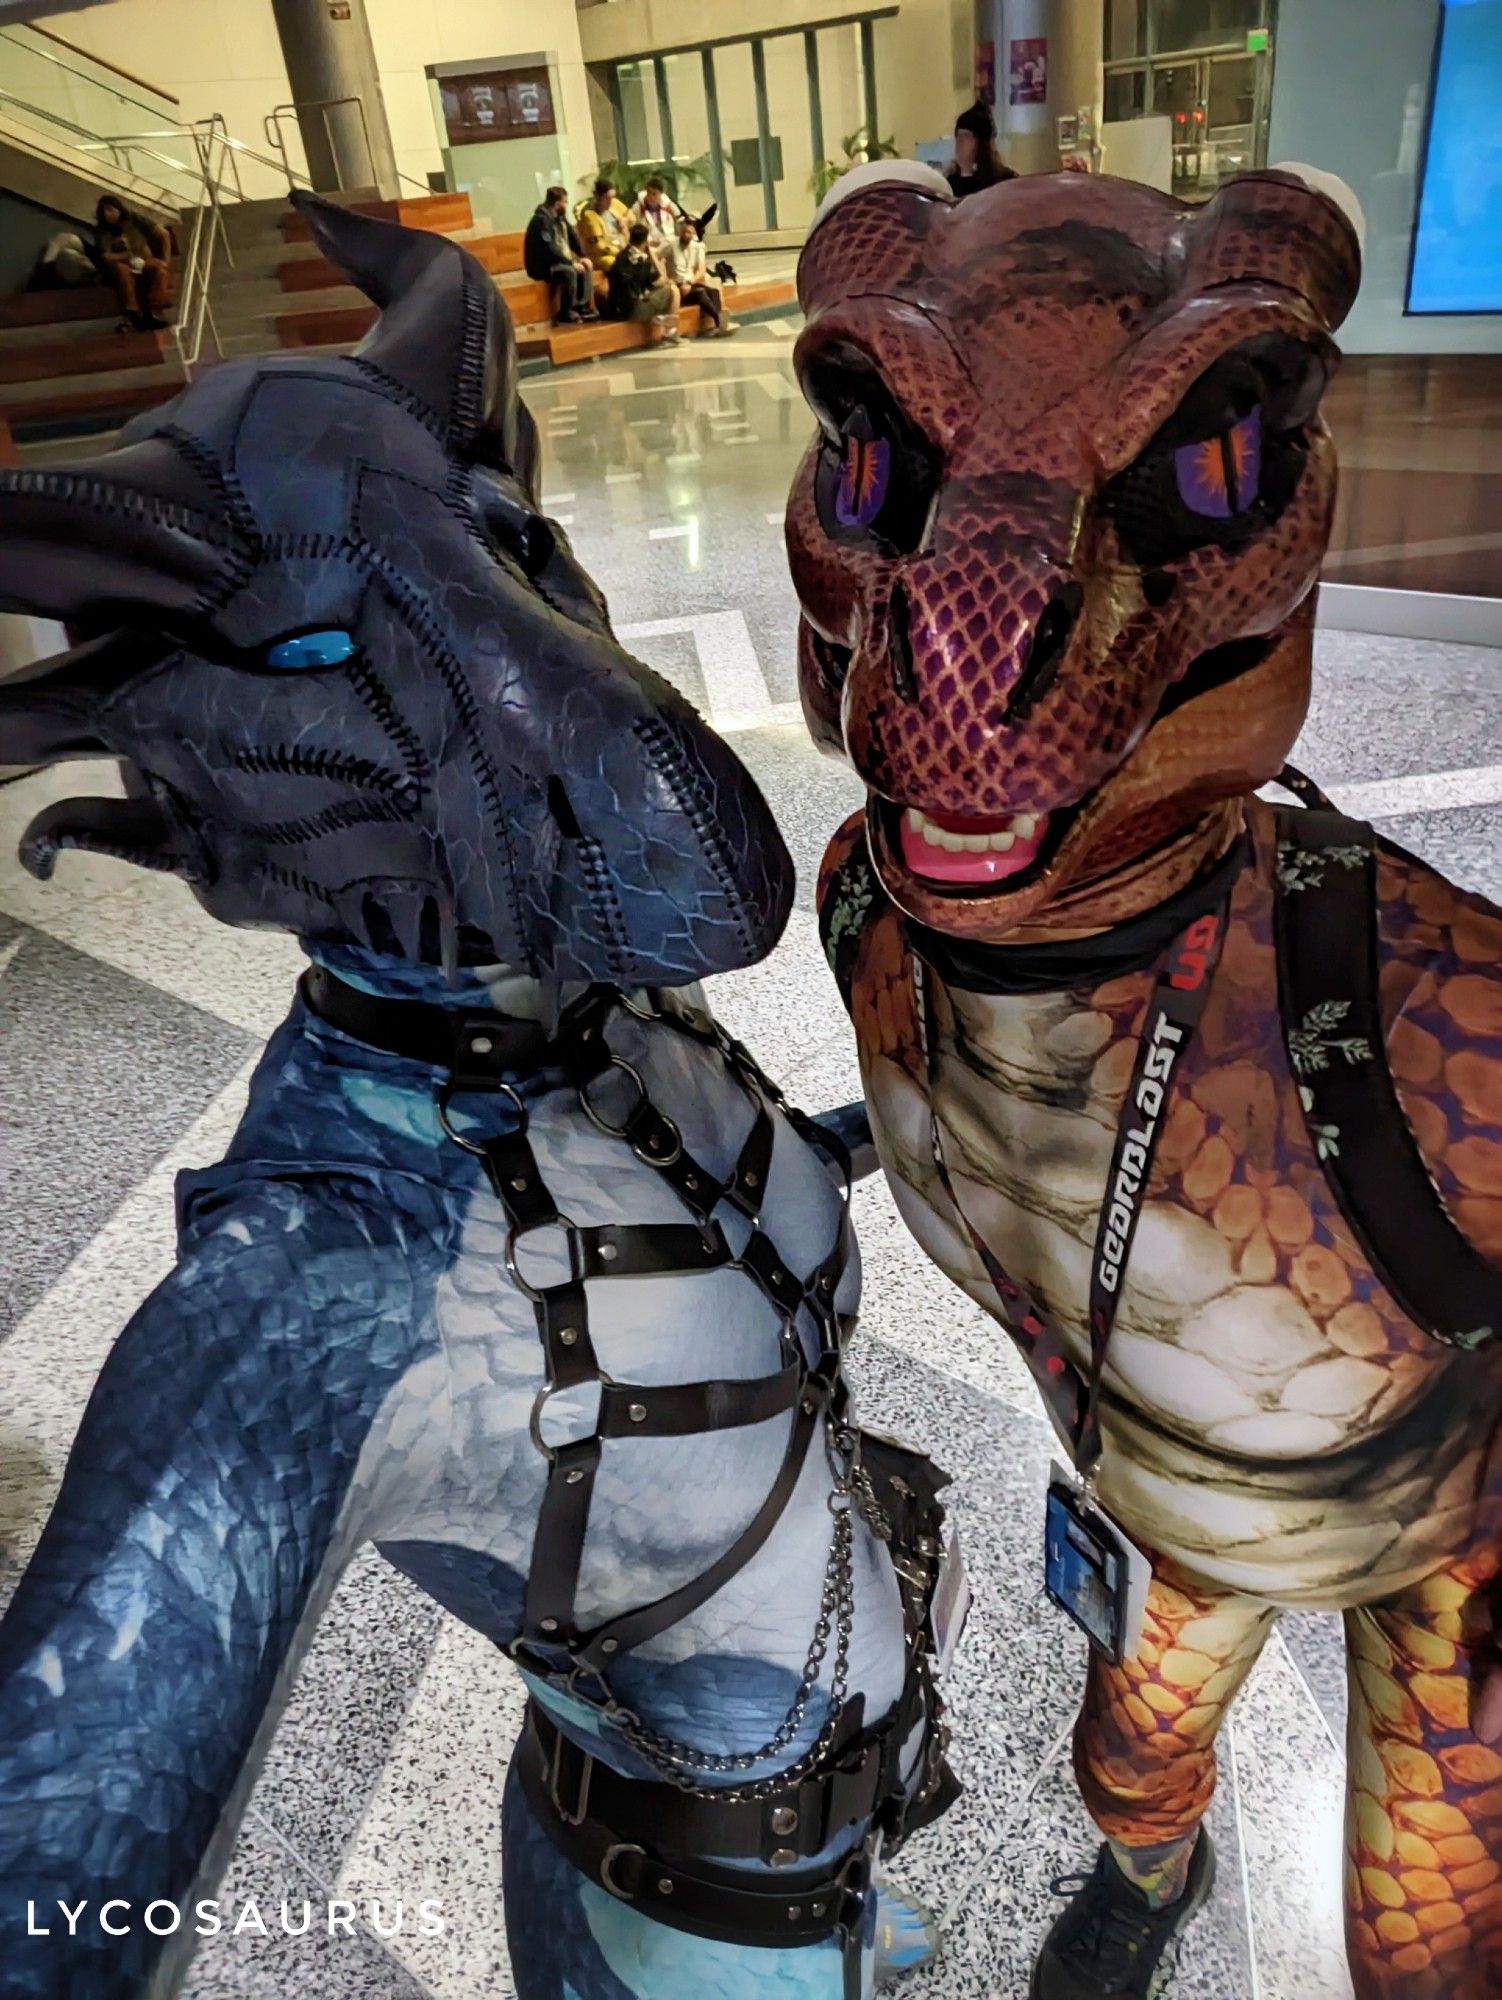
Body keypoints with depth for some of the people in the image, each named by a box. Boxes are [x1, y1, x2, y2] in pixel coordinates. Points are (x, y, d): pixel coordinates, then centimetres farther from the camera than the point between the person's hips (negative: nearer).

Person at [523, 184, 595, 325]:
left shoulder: (560, 218, 7)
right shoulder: (542, 219, -21)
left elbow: (573, 238, 13)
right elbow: (549, 249, -28)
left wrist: (582, 257, -3)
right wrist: (571, 263, -26)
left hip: (559, 261, 9)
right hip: (542, 265, -9)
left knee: (585, 268, -6)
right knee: (569, 272, -31)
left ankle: (582, 306, -5)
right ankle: (565, 312, -20)